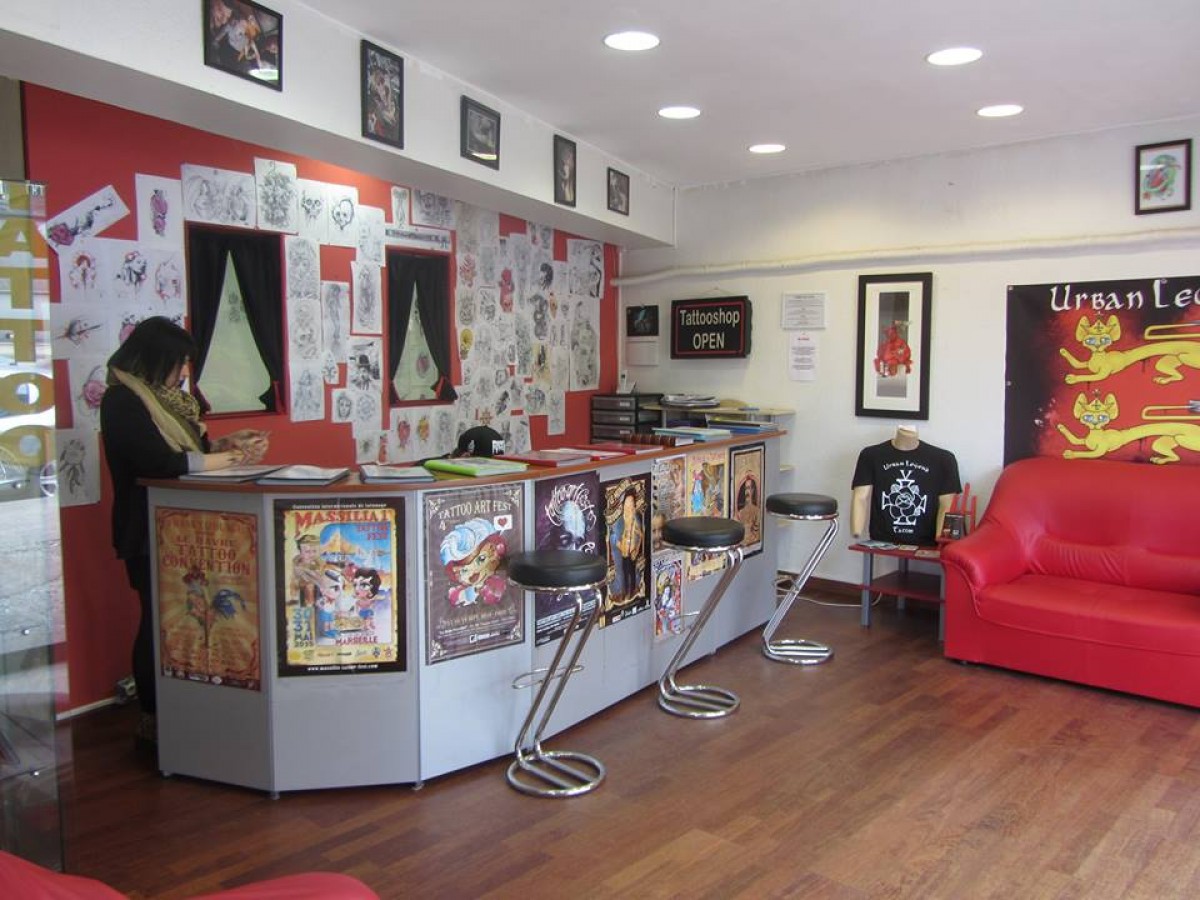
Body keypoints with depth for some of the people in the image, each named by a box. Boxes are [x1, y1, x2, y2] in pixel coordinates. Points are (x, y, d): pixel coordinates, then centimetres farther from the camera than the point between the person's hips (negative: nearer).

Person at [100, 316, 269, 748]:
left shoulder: (161, 395, 11)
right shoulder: (122, 400, -16)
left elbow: (184, 445, 15)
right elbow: (158, 461, -25)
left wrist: (227, 442, -1)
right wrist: (221, 459, -16)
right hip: (148, 530, -8)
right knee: (159, 619, -2)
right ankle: (152, 717, 10)